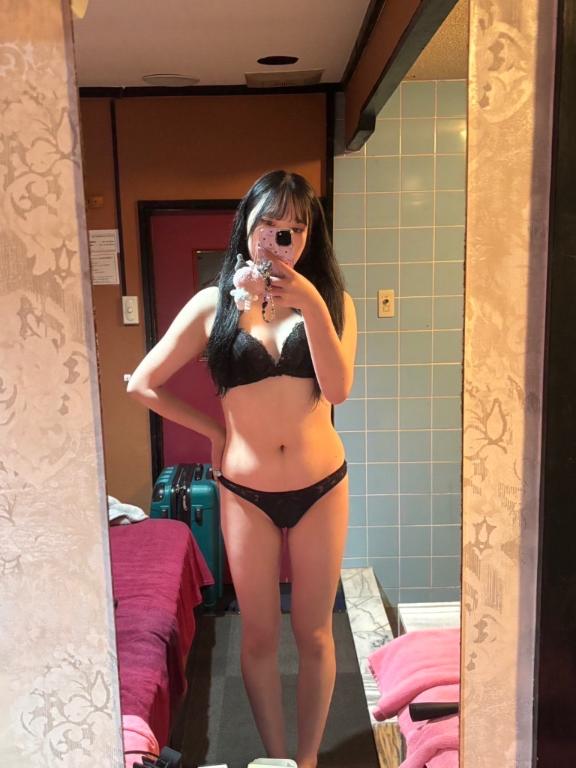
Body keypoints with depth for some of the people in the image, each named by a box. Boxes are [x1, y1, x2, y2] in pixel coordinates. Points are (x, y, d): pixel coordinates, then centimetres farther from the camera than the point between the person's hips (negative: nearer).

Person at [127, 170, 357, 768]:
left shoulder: (330, 301, 0)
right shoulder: (214, 304, -3)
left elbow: (338, 389, -15)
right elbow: (142, 384, 0)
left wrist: (311, 305, -24)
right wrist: (213, 429, 3)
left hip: (320, 486, 1)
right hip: (245, 491, 0)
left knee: (314, 634, 14)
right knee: (259, 637, 14)